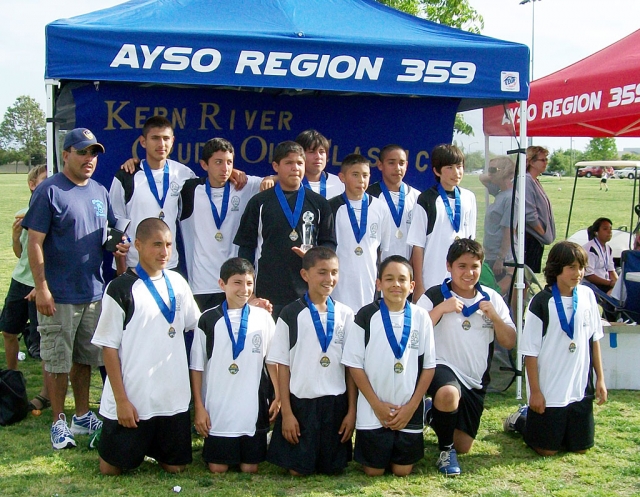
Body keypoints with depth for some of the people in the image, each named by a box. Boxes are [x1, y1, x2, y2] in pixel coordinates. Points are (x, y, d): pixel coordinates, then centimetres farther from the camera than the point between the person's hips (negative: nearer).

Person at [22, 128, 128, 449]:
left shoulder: (100, 192, 11)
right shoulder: (49, 191, -9)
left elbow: (110, 235, 21)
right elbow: (35, 243, -11)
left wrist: (120, 248, -2)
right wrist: (41, 288, -16)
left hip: (94, 292, 6)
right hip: (59, 297, -6)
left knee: (85, 358, 15)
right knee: (57, 362, 2)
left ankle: (83, 417, 27)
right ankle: (59, 423, 14)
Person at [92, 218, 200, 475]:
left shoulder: (177, 282, 4)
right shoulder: (121, 289, -11)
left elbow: (196, 323, 16)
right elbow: (108, 347, -9)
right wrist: (121, 400, -12)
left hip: (174, 398, 4)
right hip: (131, 400, -4)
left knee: (175, 467, 10)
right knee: (111, 468, 6)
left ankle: (150, 446, 38)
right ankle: (139, 443, 36)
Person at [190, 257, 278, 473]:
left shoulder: (263, 318, 0)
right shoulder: (209, 320, -3)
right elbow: (197, 367, 1)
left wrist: (279, 396, 2)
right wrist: (199, 406, -1)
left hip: (253, 408, 1)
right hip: (217, 410, -1)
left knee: (250, 468, 6)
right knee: (217, 469, 4)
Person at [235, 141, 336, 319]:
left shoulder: (318, 203, 12)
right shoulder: (259, 202, 7)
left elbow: (329, 243, 14)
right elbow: (246, 246, 6)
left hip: (308, 292, 2)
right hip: (268, 293, -1)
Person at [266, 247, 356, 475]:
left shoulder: (345, 315, 2)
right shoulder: (291, 315, -4)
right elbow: (282, 365, -3)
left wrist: (352, 410, 0)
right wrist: (286, 412, -6)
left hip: (336, 403, 2)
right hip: (301, 402, -2)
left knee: (334, 468, 6)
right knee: (298, 469, 2)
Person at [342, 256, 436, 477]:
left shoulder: (421, 318, -1)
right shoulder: (366, 316, -6)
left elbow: (429, 366, 2)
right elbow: (354, 364, -4)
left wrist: (412, 406, -5)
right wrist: (377, 405, -8)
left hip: (409, 412, 1)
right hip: (373, 412, -1)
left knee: (402, 471, 8)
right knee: (374, 471, 5)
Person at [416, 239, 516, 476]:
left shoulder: (492, 299, 6)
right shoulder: (434, 296, -7)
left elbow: (509, 342, 3)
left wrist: (494, 316, -12)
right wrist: (440, 309, -23)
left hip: (476, 380, 5)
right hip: (443, 368, -5)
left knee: (463, 446, 8)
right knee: (449, 394, -41)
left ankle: (436, 416, 41)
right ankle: (445, 449, -12)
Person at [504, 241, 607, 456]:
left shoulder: (587, 296, 0)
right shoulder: (542, 302, -15)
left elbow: (594, 339, 10)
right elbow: (530, 351, -12)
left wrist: (600, 378, 9)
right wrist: (535, 391, -12)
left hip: (581, 390, 5)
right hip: (549, 392, -5)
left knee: (580, 447, 13)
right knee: (547, 449, 3)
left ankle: (530, 416, 34)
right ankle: (521, 420, 32)